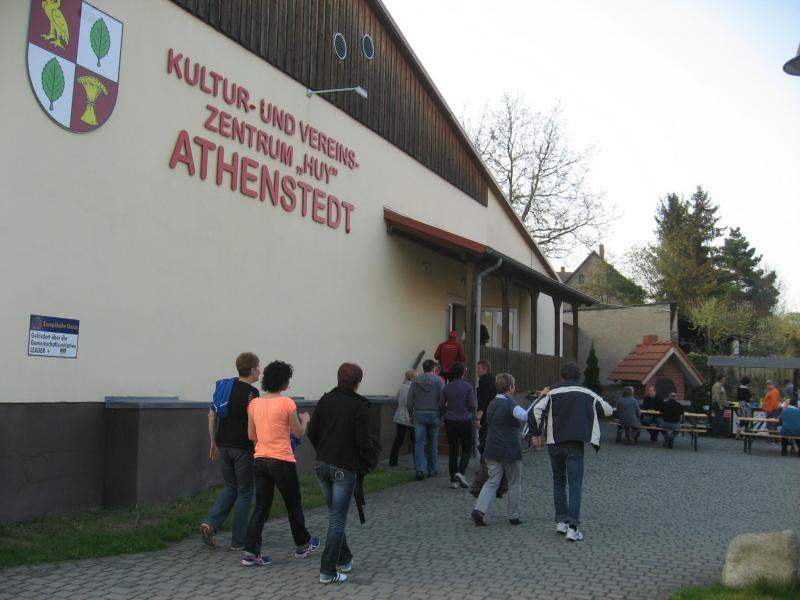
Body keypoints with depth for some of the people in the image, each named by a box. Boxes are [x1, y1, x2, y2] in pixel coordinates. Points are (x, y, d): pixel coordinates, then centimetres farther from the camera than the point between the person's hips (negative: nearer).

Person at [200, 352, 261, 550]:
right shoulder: (251, 392, -13)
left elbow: (212, 415, 10)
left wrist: (213, 442, 17)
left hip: (223, 445, 6)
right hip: (243, 447, -6)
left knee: (230, 488, 19)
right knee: (244, 492, 6)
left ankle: (210, 523, -1)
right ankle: (238, 540, 10)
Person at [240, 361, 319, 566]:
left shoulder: (254, 403, 2)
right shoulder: (287, 403, -14)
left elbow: (251, 435, 9)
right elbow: (299, 432, -5)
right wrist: (305, 419, 14)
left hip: (260, 461, 5)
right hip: (282, 462, -5)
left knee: (261, 508, 9)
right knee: (294, 505, 14)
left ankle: (251, 552, 3)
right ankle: (303, 544, 31)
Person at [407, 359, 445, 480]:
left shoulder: (415, 381, 2)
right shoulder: (438, 381, -3)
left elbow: (410, 401, 1)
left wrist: (411, 414, 13)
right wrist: (442, 414, 4)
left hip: (419, 415, 1)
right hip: (434, 416, 0)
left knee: (419, 443, -1)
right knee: (433, 444, 10)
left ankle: (419, 470, -13)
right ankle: (432, 470, 17)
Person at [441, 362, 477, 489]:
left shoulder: (446, 388, -2)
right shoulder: (468, 386, -10)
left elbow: (441, 407, 2)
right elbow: (472, 406, -11)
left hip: (450, 422, 3)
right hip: (465, 421, -3)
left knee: (453, 450, 9)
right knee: (467, 449, 11)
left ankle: (453, 480, 10)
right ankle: (461, 472, -11)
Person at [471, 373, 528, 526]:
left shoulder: (492, 404, 12)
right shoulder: (510, 403, -15)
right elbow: (524, 416, -34)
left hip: (492, 450, 6)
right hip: (510, 451, -6)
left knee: (492, 481, 8)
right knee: (515, 484, 9)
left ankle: (479, 510, -10)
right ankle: (513, 516, 16)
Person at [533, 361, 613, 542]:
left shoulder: (553, 393, 0)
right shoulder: (587, 394, 2)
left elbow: (537, 410, -12)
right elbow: (608, 410, 11)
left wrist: (537, 434, -3)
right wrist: (589, 409, 29)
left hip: (554, 444, 2)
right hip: (575, 445, -2)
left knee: (558, 481, 18)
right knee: (575, 485, -2)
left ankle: (561, 521, 19)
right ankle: (572, 527, -10)